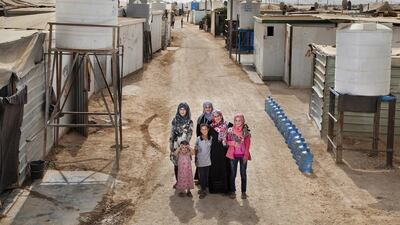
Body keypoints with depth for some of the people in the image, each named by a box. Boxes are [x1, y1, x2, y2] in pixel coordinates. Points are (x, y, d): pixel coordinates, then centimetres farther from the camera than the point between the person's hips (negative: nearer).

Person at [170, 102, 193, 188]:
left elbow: (189, 135, -6)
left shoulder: (189, 122, -2)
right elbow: (172, 133, 8)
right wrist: (171, 145, 4)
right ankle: (177, 181, 20)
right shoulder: (175, 120, 6)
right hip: (175, 145, 3)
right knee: (176, 164, 7)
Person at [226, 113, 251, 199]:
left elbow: (247, 144, -2)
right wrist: (234, 143, -17)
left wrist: (246, 155, -8)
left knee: (243, 173, 6)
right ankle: (232, 191, 16)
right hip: (233, 155, 1)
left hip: (243, 155, -1)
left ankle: (243, 192, 16)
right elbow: (227, 141, 3)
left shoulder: (246, 131, -4)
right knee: (233, 173, 6)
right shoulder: (230, 131, -2)